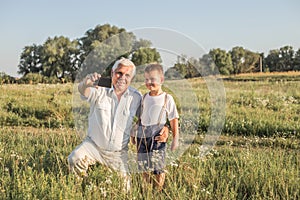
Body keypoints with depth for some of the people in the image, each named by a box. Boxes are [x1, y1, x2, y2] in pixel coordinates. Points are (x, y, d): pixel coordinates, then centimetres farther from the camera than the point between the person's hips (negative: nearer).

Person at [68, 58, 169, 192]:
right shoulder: (100, 91, -11)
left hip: (119, 153, 1)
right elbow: (83, 90, -32)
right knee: (74, 160, -26)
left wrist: (163, 128, -19)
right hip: (94, 145, -1)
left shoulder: (136, 98, -3)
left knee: (124, 188, -3)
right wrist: (86, 83, -58)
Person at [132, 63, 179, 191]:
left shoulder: (167, 99, -3)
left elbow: (173, 119, 0)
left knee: (158, 168, -2)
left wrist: (175, 139, -2)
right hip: (142, 137, 4)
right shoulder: (144, 98, 9)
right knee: (145, 168, 10)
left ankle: (159, 192, 11)